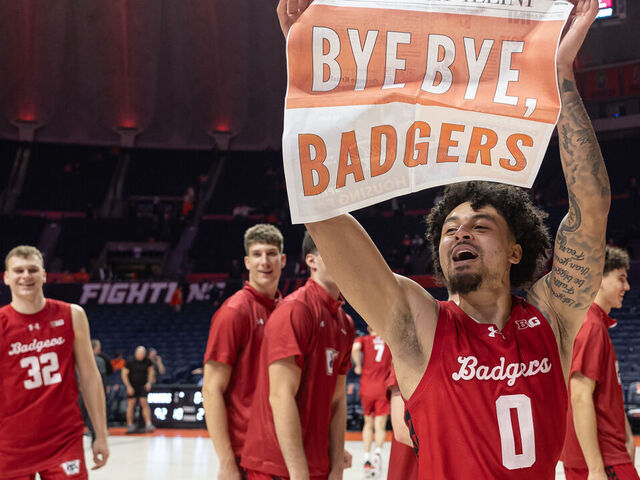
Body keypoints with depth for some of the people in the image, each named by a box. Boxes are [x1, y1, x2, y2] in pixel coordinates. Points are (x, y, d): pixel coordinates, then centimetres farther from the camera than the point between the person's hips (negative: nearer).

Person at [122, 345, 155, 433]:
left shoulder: (147, 361, -4)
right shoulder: (130, 362, -11)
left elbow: (151, 371, 12)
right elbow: (124, 374, -7)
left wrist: (149, 382, 0)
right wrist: (128, 387, -11)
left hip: (143, 386, 2)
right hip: (132, 386, -1)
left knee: (144, 403, -7)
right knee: (131, 404, -1)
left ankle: (148, 424, -10)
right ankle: (130, 425, 7)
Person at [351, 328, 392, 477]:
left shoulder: (364, 339, 5)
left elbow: (355, 348, -16)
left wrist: (358, 365, -3)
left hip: (367, 388, 1)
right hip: (383, 389, -1)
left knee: (368, 423, 15)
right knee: (380, 425, -2)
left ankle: (367, 459, 9)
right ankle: (378, 452, -27)